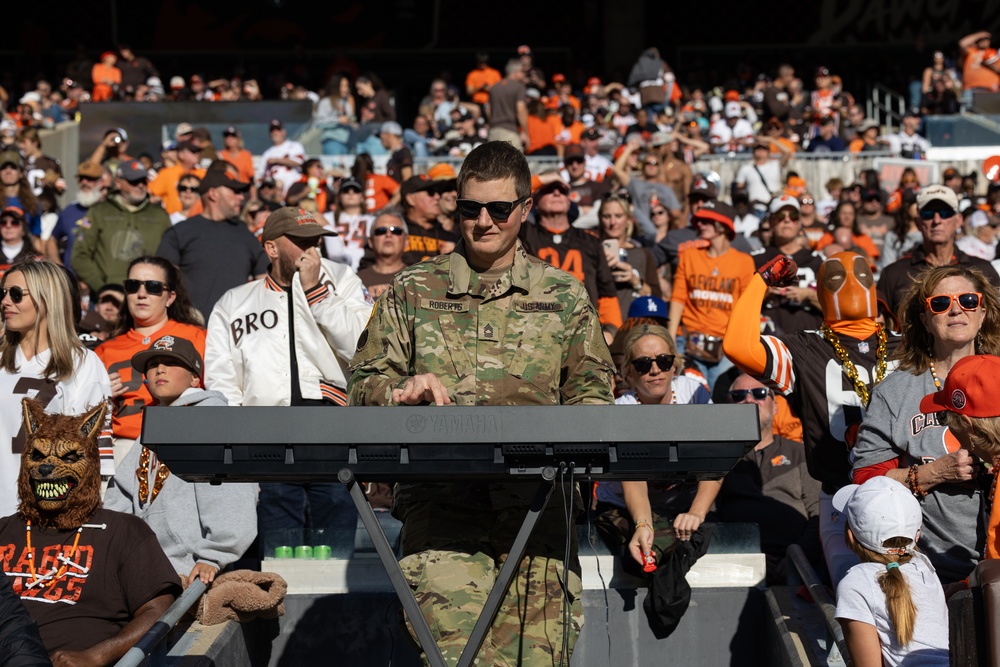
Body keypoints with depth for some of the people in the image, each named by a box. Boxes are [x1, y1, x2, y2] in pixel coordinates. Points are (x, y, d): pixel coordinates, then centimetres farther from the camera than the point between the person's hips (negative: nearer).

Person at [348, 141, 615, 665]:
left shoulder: (564, 296, 16)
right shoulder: (411, 291, 15)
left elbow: (592, 391, 14)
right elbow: (364, 385, 14)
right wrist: (404, 391, -8)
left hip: (539, 503, 1)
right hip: (442, 500, -1)